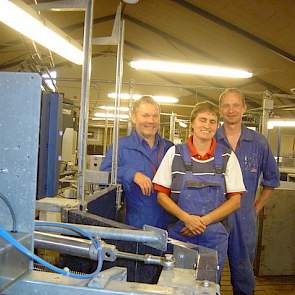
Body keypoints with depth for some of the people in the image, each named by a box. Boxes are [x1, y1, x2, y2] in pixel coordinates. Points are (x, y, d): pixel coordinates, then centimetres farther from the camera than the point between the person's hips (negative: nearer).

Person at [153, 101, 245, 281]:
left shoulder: (227, 157, 1)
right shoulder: (174, 153, 0)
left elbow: (235, 200, 0)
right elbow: (162, 195, 0)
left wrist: (204, 221, -11)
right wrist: (186, 217, -15)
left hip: (213, 238, 1)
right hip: (178, 233, 0)